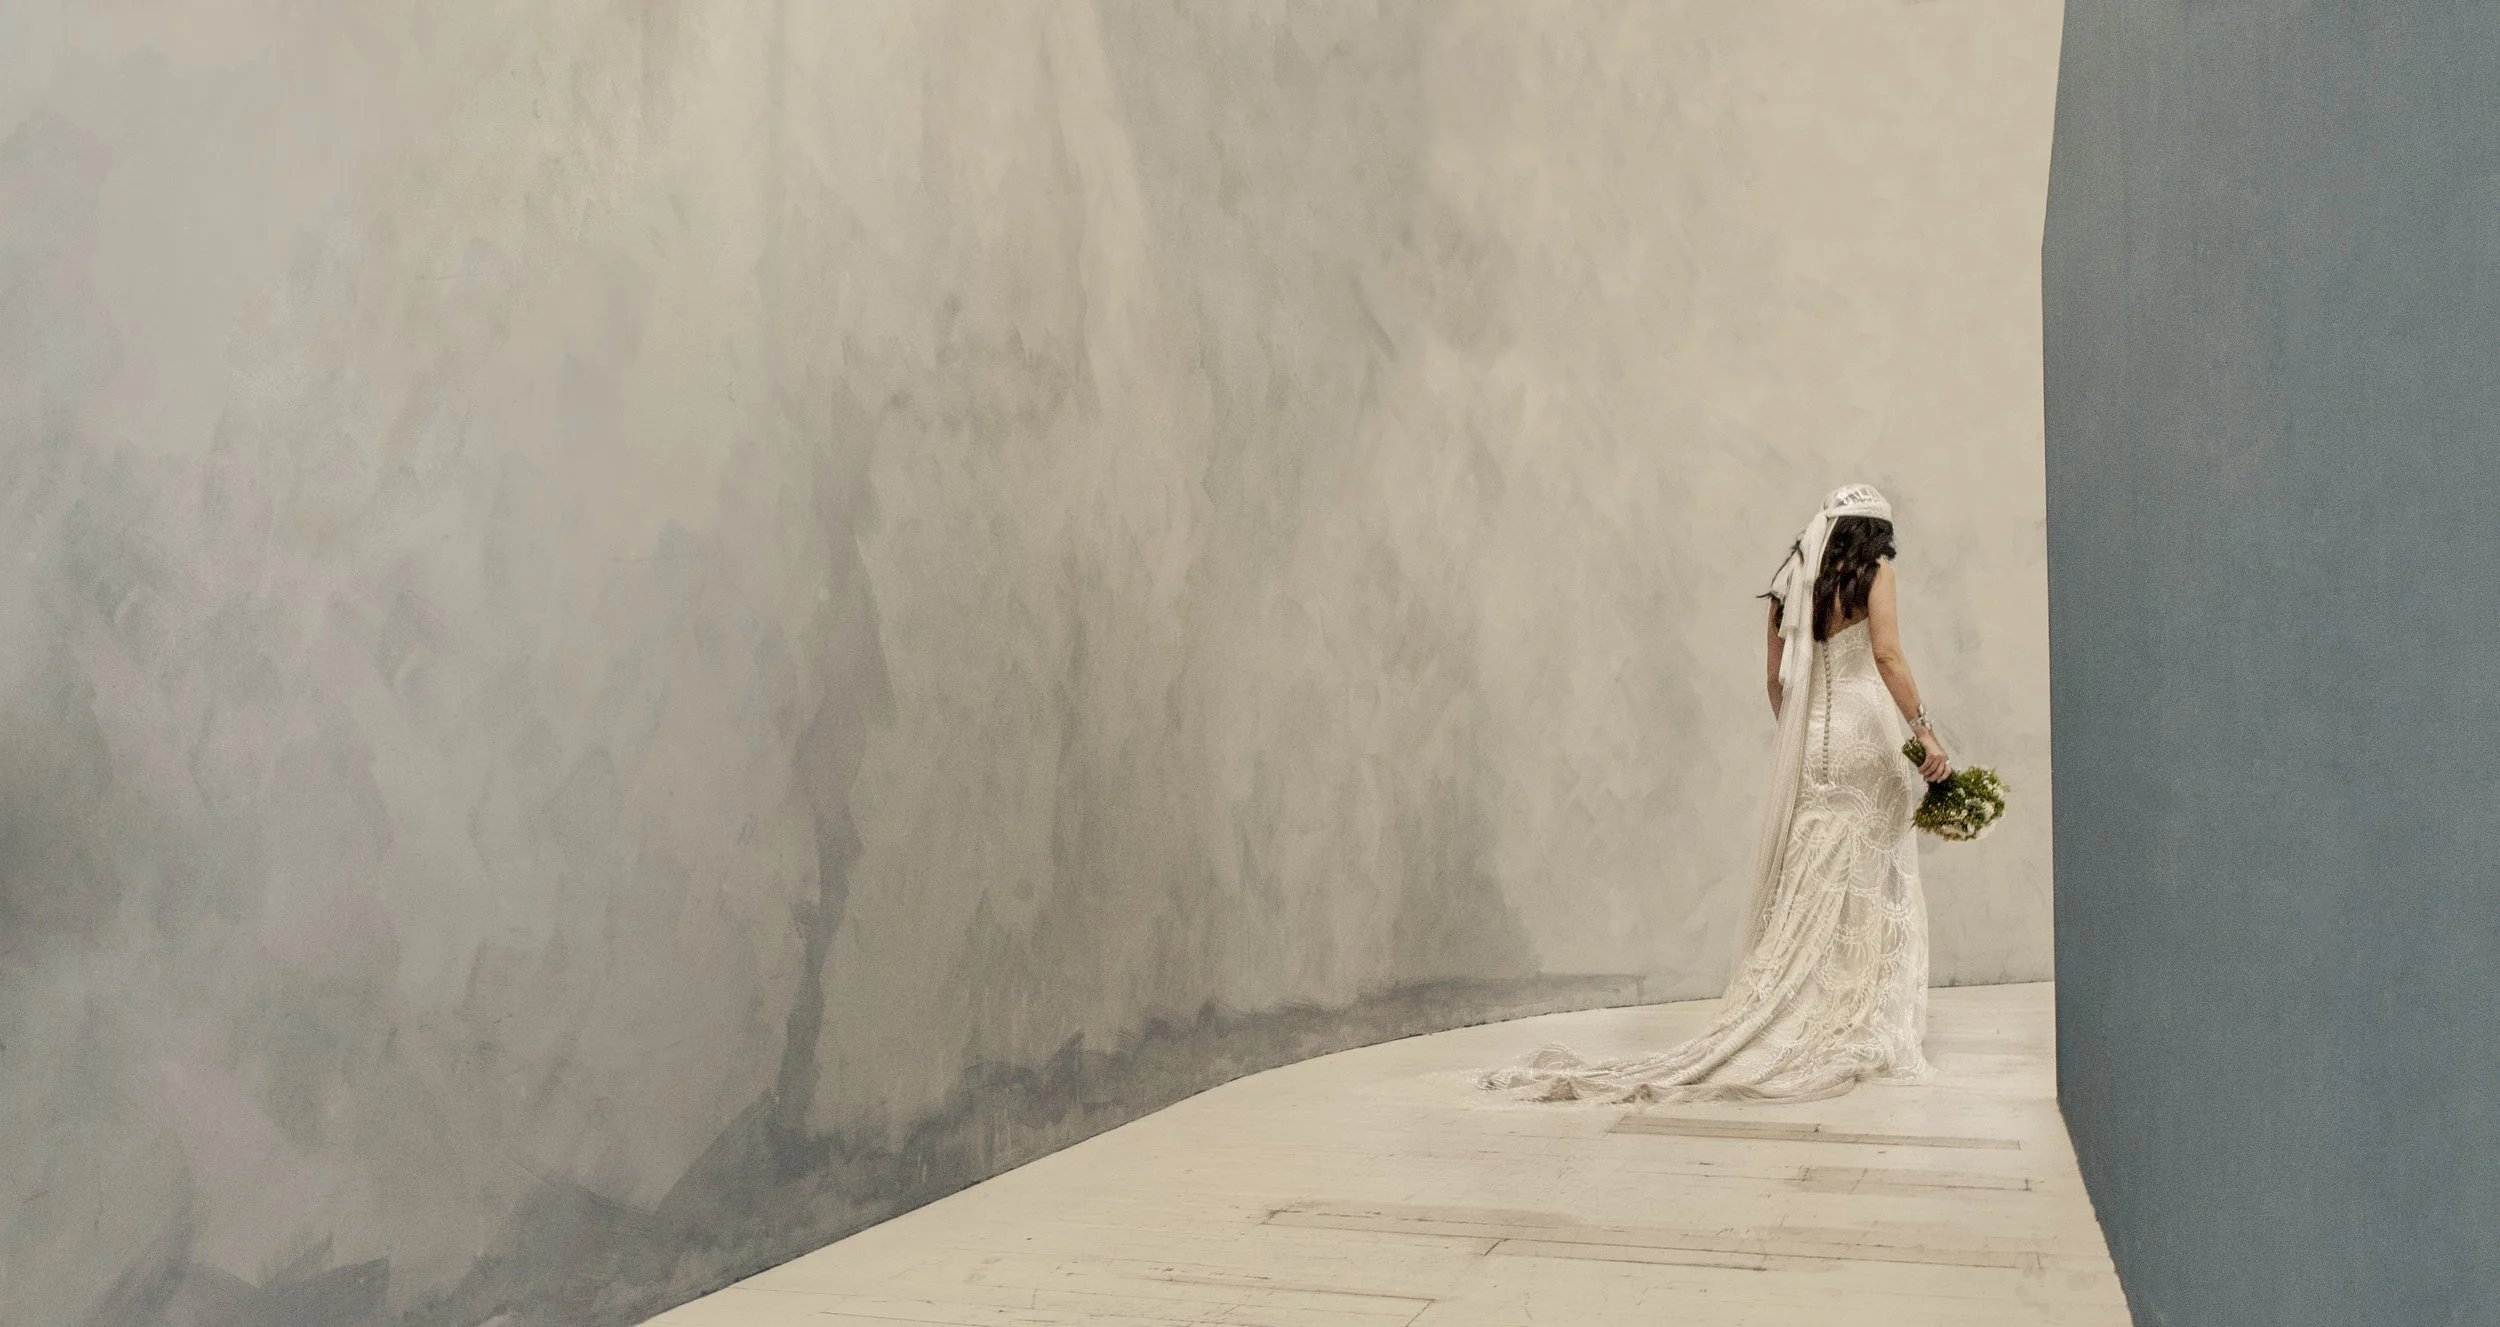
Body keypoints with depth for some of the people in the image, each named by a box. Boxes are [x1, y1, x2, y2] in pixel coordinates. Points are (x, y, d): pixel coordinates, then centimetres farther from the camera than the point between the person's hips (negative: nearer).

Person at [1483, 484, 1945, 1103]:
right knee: (1869, 886, 0)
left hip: (1806, 746, 5)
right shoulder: (1872, 573, -1)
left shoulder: (1791, 581, 15)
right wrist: (1923, 729, -13)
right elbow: (1887, 654, -13)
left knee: (1804, 889, 6)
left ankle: (1790, 1031, 5)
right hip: (1864, 736, -5)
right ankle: (1868, 1039, 2)